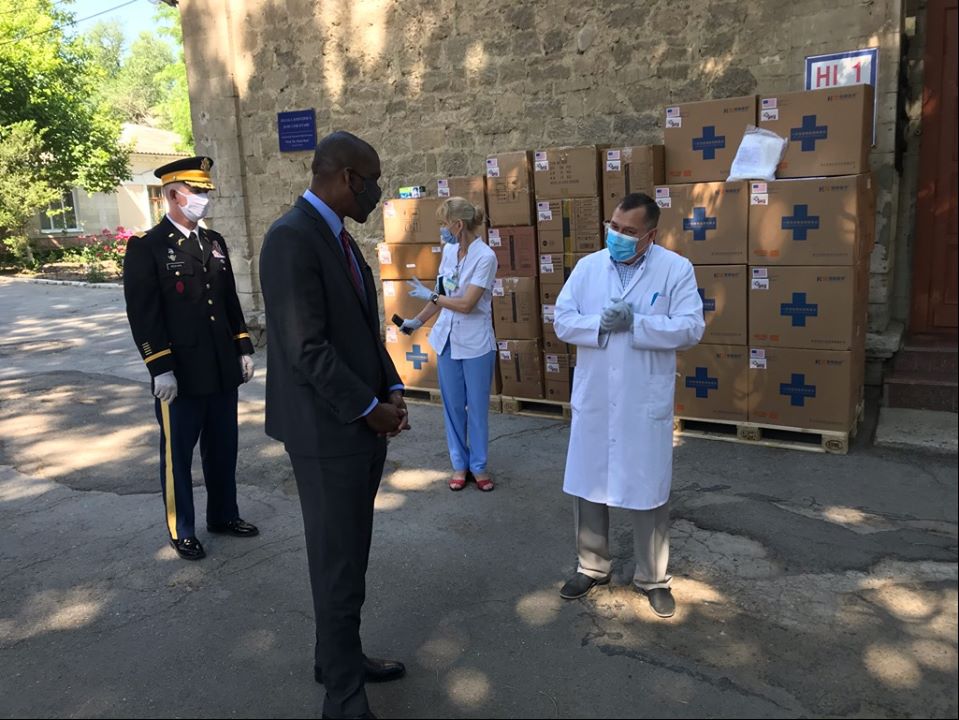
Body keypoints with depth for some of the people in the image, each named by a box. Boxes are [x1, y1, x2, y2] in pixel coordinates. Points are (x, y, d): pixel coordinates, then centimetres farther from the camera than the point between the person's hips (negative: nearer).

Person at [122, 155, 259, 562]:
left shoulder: (215, 242, 11)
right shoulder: (146, 247, -8)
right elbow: (143, 314, -12)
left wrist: (243, 350, 11)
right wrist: (161, 369, -16)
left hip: (223, 371, 6)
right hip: (180, 375, -6)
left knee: (223, 450, 16)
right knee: (177, 455, 8)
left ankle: (223, 516, 34)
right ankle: (180, 532, 23)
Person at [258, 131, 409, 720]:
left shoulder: (338, 236, 12)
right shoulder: (292, 238, -18)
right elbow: (306, 348, -22)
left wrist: (391, 390, 3)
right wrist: (368, 407, -14)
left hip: (364, 424, 9)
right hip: (329, 430, -9)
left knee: (348, 556, 19)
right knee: (340, 567, 3)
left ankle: (338, 658, 37)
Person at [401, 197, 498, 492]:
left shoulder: (485, 256, -16)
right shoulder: (449, 251, 2)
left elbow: (466, 304, -19)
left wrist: (429, 295, -9)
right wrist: (418, 321, 16)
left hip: (475, 343, -5)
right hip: (447, 339, 5)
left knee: (477, 407, 7)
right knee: (453, 406, 11)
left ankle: (478, 466, 22)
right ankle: (459, 464, 24)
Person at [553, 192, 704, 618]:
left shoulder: (676, 269, -5)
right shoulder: (588, 267, 3)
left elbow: (691, 328, -12)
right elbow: (563, 322, -2)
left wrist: (636, 323, -21)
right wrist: (601, 323, -20)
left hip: (646, 403, -3)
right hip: (593, 400, 3)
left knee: (649, 494, 9)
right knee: (587, 486, 13)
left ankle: (652, 579, 28)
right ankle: (592, 567, 33)